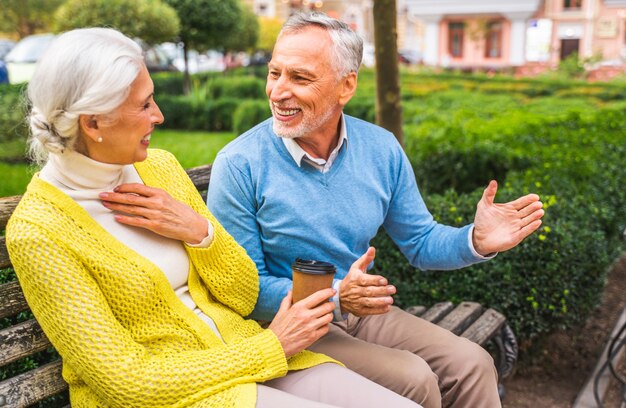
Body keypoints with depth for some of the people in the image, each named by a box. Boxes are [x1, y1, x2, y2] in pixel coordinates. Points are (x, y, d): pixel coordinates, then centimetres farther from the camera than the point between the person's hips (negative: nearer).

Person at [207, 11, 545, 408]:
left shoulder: (381, 149, -3)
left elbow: (421, 242, 6)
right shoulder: (239, 165, -17)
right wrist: (333, 297, -29)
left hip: (364, 312, 5)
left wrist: (475, 241, -15)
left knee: (472, 365, -10)